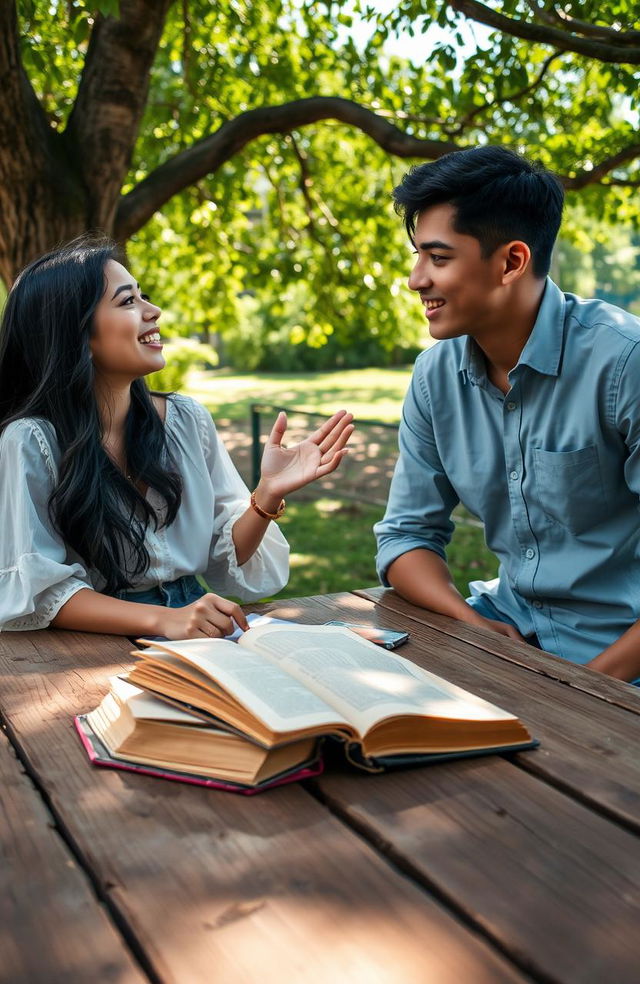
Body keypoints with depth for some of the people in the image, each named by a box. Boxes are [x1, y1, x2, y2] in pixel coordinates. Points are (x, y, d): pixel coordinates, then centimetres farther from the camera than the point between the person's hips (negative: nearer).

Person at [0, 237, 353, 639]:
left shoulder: (190, 420, 4)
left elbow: (228, 559, 7)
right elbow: (38, 590, -13)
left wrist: (268, 495, -12)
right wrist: (162, 619, -25)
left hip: (197, 641, 4)